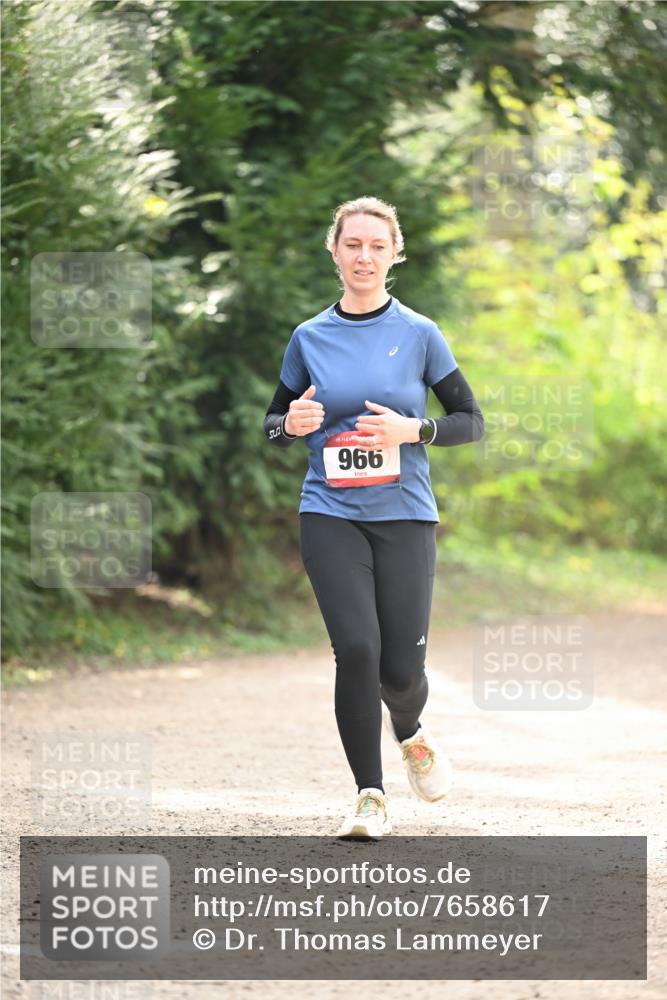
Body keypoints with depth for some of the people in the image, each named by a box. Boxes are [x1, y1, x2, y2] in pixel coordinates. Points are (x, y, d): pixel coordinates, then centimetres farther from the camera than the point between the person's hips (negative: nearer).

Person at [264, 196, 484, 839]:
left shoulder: (419, 334, 2)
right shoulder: (309, 338, 6)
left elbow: (471, 422, 5)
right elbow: (273, 425, 15)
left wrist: (412, 430, -13)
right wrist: (292, 424, -9)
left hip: (404, 515, 0)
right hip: (330, 515, 0)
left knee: (401, 668, -2)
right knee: (357, 649, -16)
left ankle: (409, 733, 35)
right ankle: (370, 796, -4)